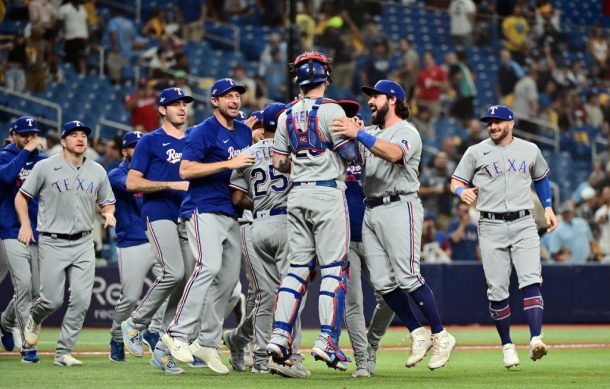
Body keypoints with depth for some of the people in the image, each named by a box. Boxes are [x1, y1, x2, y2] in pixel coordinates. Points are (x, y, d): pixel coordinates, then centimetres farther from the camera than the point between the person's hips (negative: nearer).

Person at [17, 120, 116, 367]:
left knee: (81, 300, -7)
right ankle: (34, 319, 32)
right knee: (53, 300, -5)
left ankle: (63, 352, 4)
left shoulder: (97, 171, 9)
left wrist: (108, 214, -4)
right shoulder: (45, 167, -2)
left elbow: (107, 202, 19)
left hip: (83, 244, 3)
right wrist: (25, 224, -10)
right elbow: (21, 197, 4)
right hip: (53, 243, -3)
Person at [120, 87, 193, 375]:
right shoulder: (150, 141, 3)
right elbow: (131, 183, -4)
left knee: (187, 280, -2)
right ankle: (135, 324, -3)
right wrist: (172, 184, -13)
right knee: (174, 272, -23)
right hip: (159, 213, -6)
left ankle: (163, 351, 5)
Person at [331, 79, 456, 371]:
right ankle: (418, 334, 10)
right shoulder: (371, 133, 21)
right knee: (382, 282, 1)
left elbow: (394, 153, -26)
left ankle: (441, 336, -5)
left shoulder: (407, 132, -4)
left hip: (400, 207, -8)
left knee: (407, 278, -13)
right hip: (370, 212, 8)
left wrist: (358, 134, -34)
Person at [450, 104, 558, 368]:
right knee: (497, 289, -2)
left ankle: (536, 339, -24)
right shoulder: (475, 152, 5)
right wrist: (462, 191, -18)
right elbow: (456, 182, 6)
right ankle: (507, 346, 10)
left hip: (524, 224, 0)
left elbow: (541, 178, 27)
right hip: (491, 226, 0)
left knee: (531, 281, -16)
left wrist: (548, 207, 14)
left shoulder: (530, 150, 11)